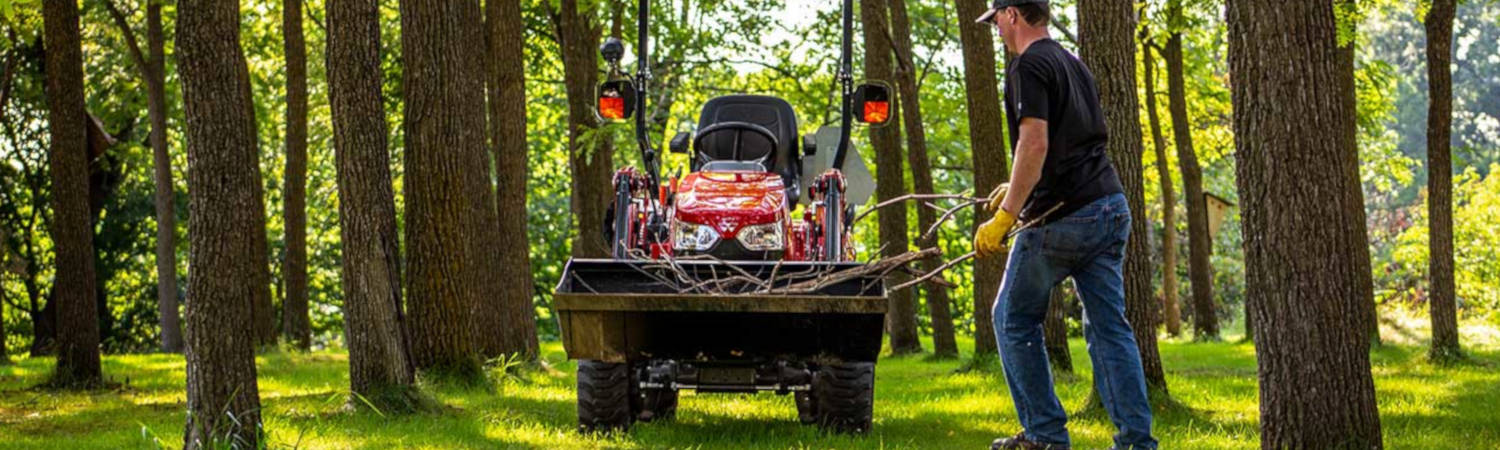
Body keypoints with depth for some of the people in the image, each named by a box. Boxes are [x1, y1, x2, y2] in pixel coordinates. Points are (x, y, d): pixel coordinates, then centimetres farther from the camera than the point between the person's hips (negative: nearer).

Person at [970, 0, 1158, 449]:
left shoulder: (1028, 66, -9)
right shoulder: (1075, 65, 19)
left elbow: (1035, 144, -20)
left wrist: (1004, 218, -20)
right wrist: (1019, 192, 36)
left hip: (1061, 219, -8)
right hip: (1111, 208, 8)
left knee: (1015, 320, 7)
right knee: (1108, 327, 6)